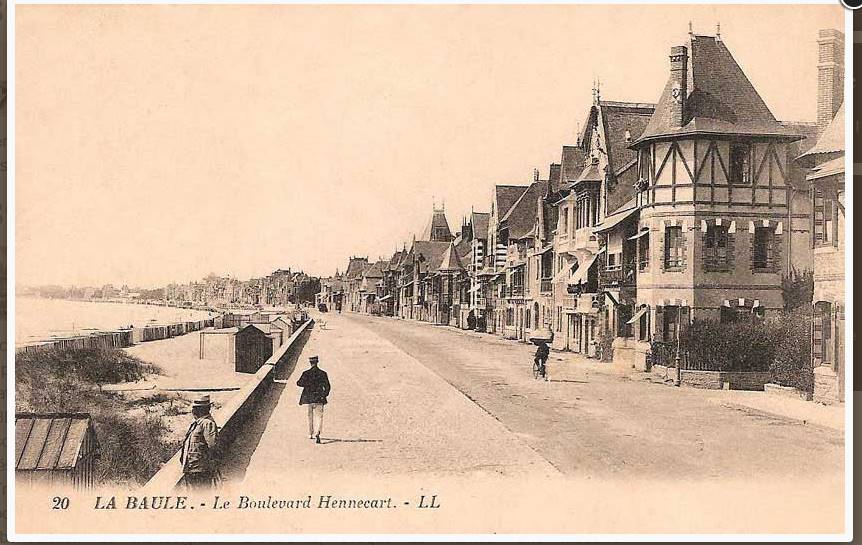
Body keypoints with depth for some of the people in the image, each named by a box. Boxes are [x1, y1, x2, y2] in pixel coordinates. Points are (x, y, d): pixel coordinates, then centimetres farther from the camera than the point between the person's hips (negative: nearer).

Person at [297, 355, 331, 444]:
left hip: (309, 398, 1)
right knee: (319, 416, -2)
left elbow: (300, 383, -7)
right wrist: (325, 395, 13)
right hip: (319, 399, -1)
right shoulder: (323, 373, -2)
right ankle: (317, 433, -22)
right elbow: (327, 387, 0)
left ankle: (311, 434, 28)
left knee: (310, 416, 18)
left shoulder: (306, 373, -5)